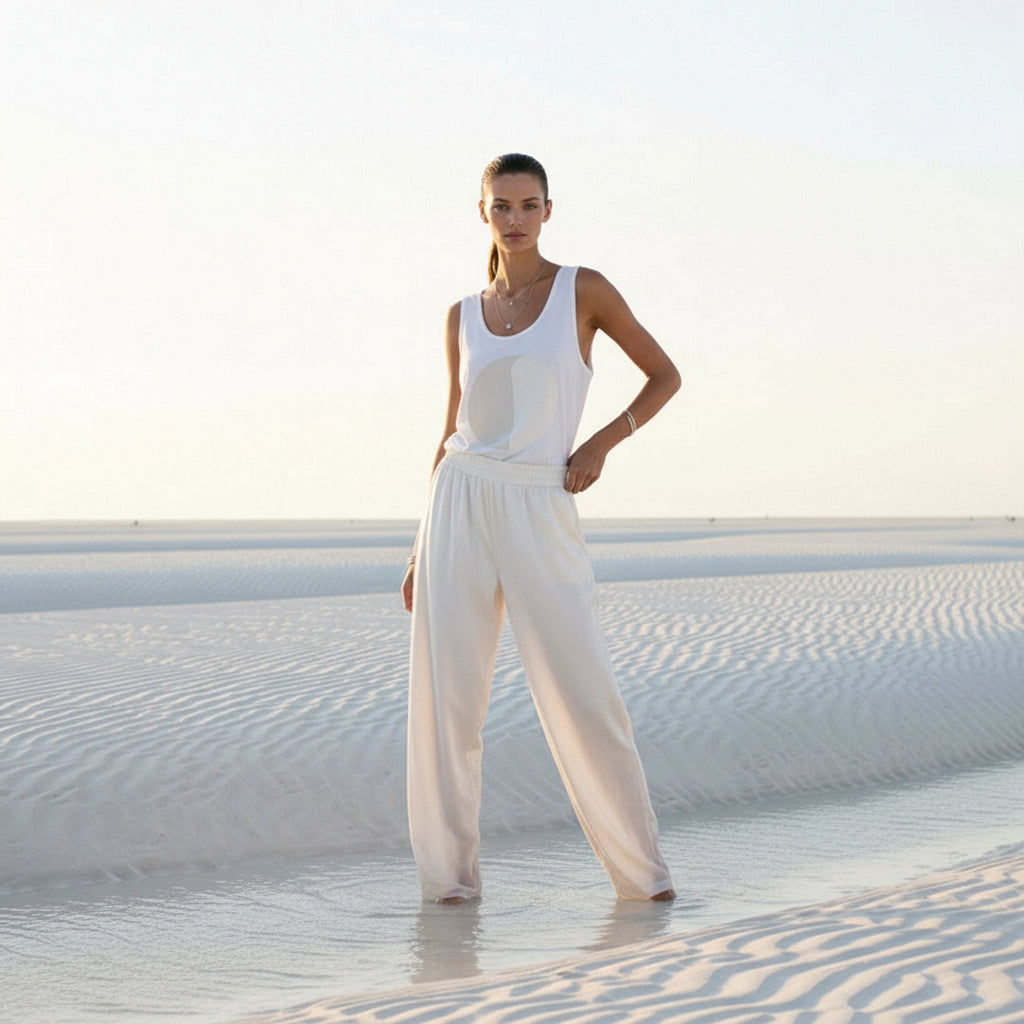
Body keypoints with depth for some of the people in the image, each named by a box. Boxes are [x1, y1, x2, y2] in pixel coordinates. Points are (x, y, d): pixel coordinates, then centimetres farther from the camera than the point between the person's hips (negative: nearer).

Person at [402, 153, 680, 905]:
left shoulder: (583, 289, 2)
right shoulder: (463, 316, 11)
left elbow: (665, 375, 7)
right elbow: (454, 433, 14)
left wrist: (600, 445, -7)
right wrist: (423, 549, 11)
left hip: (541, 514, -2)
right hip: (461, 506, 3)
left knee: (585, 696, -5)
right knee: (447, 698, -3)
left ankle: (640, 868, 11)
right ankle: (450, 872, 8)